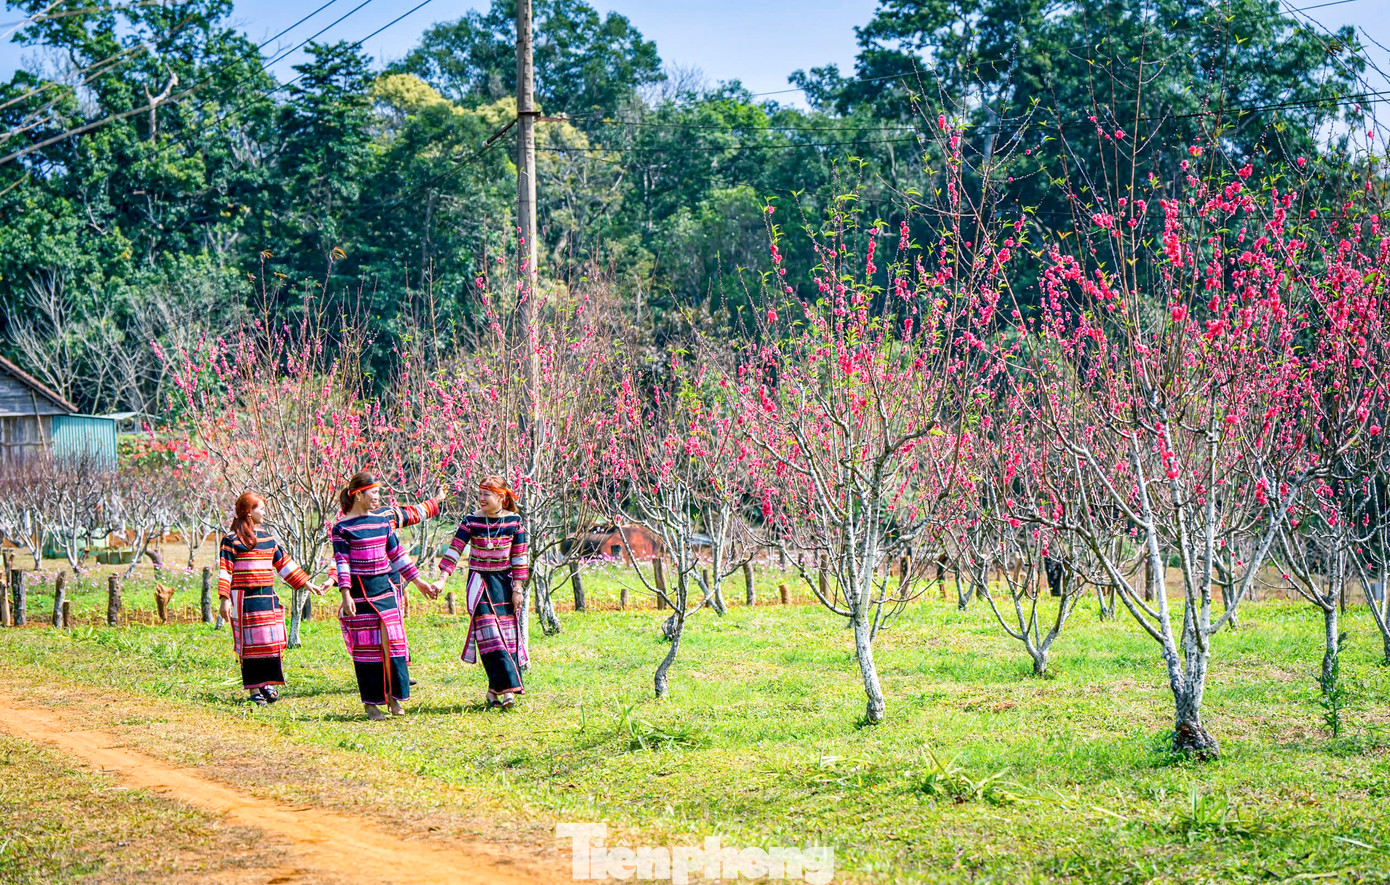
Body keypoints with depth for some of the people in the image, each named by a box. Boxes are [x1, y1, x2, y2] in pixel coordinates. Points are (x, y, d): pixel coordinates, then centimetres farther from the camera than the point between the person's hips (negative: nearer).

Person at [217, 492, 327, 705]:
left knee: (272, 643, 2)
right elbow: (225, 571, -6)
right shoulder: (232, 540, -3)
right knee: (250, 644, -4)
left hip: (267, 597, 6)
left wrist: (307, 584, 20)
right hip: (244, 598, -6)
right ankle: (254, 690, 0)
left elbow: (284, 564, 21)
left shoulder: (267, 538, 16)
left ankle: (267, 684, 12)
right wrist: (225, 600, -14)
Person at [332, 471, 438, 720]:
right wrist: (345, 594, -19)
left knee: (392, 639, 1)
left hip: (384, 588, 5)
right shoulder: (342, 528, -5)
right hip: (359, 591, -5)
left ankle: (393, 696, 10)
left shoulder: (382, 521, 12)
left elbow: (397, 554, 18)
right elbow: (341, 562, -9)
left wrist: (419, 581, 19)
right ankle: (370, 703, 5)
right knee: (366, 645, -1)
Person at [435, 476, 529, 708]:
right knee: (489, 637, -11)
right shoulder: (471, 522, -4)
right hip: (480, 584, -1)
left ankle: (495, 689, 3)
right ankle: (508, 687, -11)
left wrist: (517, 589, -1)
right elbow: (454, 551, -7)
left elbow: (519, 558, 2)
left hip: (504, 582, 1)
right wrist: (442, 580, -15)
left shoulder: (514, 522, -2)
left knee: (508, 635, -2)